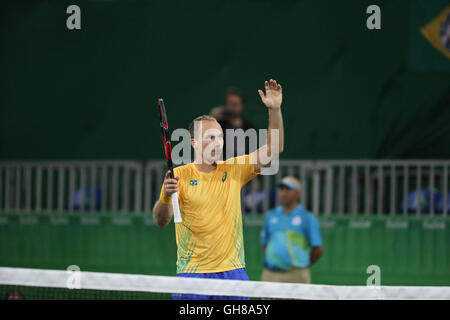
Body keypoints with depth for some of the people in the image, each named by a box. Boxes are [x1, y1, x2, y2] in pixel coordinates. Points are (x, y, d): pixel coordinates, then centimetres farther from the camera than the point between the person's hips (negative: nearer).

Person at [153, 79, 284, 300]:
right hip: (192, 271, -2)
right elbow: (161, 221, -8)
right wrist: (165, 197, -30)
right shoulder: (179, 175, -2)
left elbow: (273, 149, 4)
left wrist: (274, 110, -8)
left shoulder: (234, 170, 7)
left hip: (232, 271, 3)